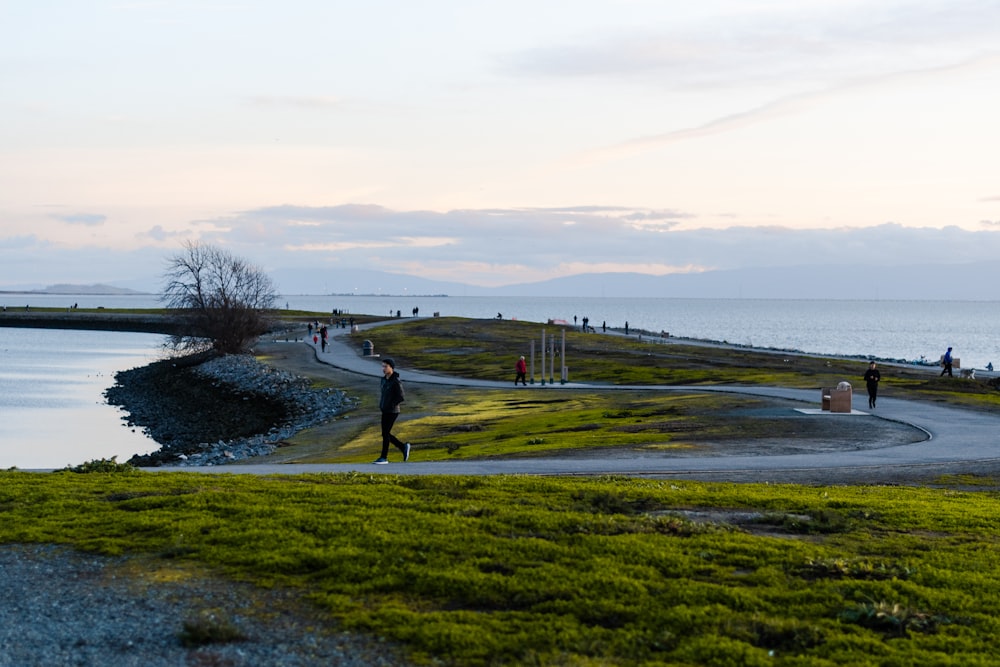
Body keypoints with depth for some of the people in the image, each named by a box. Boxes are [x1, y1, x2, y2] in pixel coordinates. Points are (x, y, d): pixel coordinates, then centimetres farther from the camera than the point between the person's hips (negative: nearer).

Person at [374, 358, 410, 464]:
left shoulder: (396, 382, -16)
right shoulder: (383, 380, 9)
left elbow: (402, 397, -19)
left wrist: (391, 404, -14)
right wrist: (381, 404, 10)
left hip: (392, 412, -8)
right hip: (385, 411, 8)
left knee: (385, 433, -5)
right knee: (386, 434, 10)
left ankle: (384, 458, 4)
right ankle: (404, 447, 23)